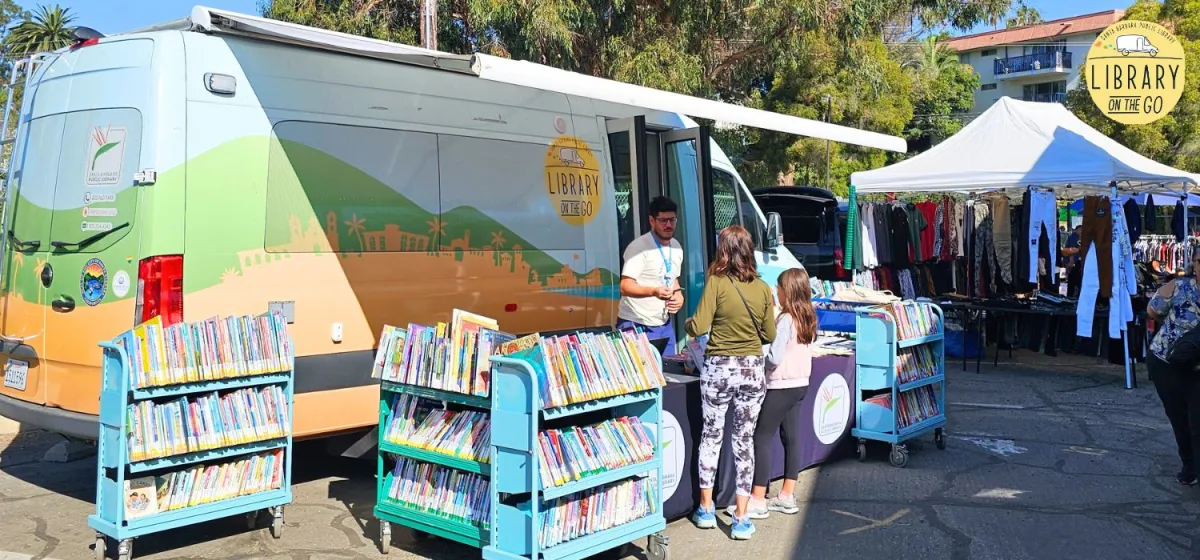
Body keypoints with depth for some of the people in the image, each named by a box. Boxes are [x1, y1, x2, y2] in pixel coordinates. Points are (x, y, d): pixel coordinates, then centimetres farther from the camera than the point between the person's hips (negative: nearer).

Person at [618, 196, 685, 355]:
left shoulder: (676, 247, 9)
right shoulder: (639, 247, -16)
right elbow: (626, 287, -21)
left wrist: (679, 296, 0)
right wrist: (654, 291, -36)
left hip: (665, 324, 7)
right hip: (637, 325, -7)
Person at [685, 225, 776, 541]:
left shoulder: (716, 282, -10)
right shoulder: (762, 288, 0)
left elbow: (699, 327, -14)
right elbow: (770, 335, 7)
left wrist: (686, 324, 8)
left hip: (718, 368, -2)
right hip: (751, 370, 2)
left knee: (711, 436, 13)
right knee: (744, 441, 8)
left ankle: (706, 510, 23)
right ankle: (741, 520, 10)